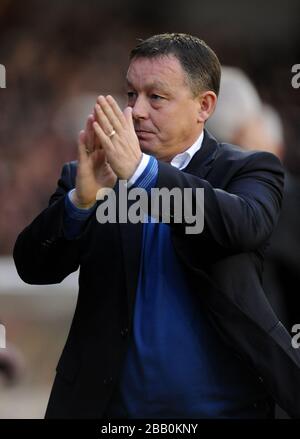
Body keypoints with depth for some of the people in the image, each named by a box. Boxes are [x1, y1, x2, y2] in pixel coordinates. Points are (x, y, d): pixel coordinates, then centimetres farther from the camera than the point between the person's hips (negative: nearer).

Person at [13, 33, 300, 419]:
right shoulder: (94, 177, 3)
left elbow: (245, 227, -23)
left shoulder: (248, 171, -2)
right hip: (111, 406, 2)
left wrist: (143, 171, -33)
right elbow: (33, 267, -7)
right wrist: (80, 200, -25)